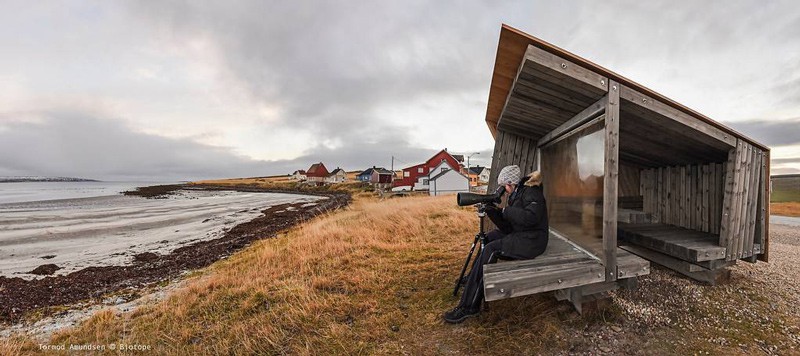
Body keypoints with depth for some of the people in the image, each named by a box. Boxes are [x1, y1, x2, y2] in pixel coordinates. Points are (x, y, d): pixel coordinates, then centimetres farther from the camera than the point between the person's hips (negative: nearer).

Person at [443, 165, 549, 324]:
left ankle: (469, 306, -19)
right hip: (519, 235, 9)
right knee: (487, 238, 1)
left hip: (532, 240, -9)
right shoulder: (515, 195, 14)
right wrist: (493, 212, -4)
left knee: (490, 249, -22)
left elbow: (531, 217, -28)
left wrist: (506, 211, -16)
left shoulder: (531, 192, -9)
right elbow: (508, 227, 9)